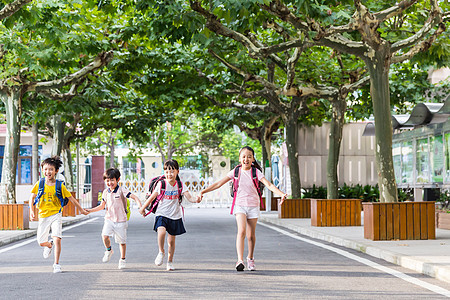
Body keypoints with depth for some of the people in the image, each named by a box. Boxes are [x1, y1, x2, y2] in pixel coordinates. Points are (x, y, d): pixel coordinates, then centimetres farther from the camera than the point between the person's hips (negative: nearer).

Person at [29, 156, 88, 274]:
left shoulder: (59, 186, -5)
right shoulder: (40, 184, -2)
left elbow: (71, 198, 5)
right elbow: (32, 197, 4)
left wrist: (81, 210, 11)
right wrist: (31, 210, -11)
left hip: (56, 215, -2)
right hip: (43, 215, 2)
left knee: (57, 238, -18)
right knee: (41, 242, 5)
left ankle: (56, 264, -6)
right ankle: (49, 245, 43)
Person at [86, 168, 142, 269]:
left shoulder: (122, 190, -11)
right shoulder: (105, 192, 6)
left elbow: (135, 197, -16)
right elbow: (102, 206, 18)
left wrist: (140, 207, -33)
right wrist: (90, 210, 10)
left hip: (121, 220, -3)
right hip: (109, 219, 3)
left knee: (122, 241, 5)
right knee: (105, 235, -20)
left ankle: (122, 260, 25)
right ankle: (109, 250, 10)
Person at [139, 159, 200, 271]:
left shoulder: (180, 185, 0)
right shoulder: (161, 184, -6)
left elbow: (189, 197, -8)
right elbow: (152, 197, 2)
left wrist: (195, 200, -30)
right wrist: (143, 208, 9)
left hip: (175, 216, 2)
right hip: (161, 214, -2)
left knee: (171, 241, 8)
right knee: (161, 232, -29)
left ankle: (170, 262, 26)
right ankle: (161, 252, -5)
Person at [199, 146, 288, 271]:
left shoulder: (256, 172, -2)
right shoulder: (236, 172, 0)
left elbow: (269, 184, -12)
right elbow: (219, 183, 2)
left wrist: (281, 194, -27)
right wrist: (204, 191, -3)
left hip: (253, 206, 1)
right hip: (240, 205, -1)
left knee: (251, 235, 6)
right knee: (241, 231, -19)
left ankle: (250, 259, 27)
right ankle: (240, 260, -26)